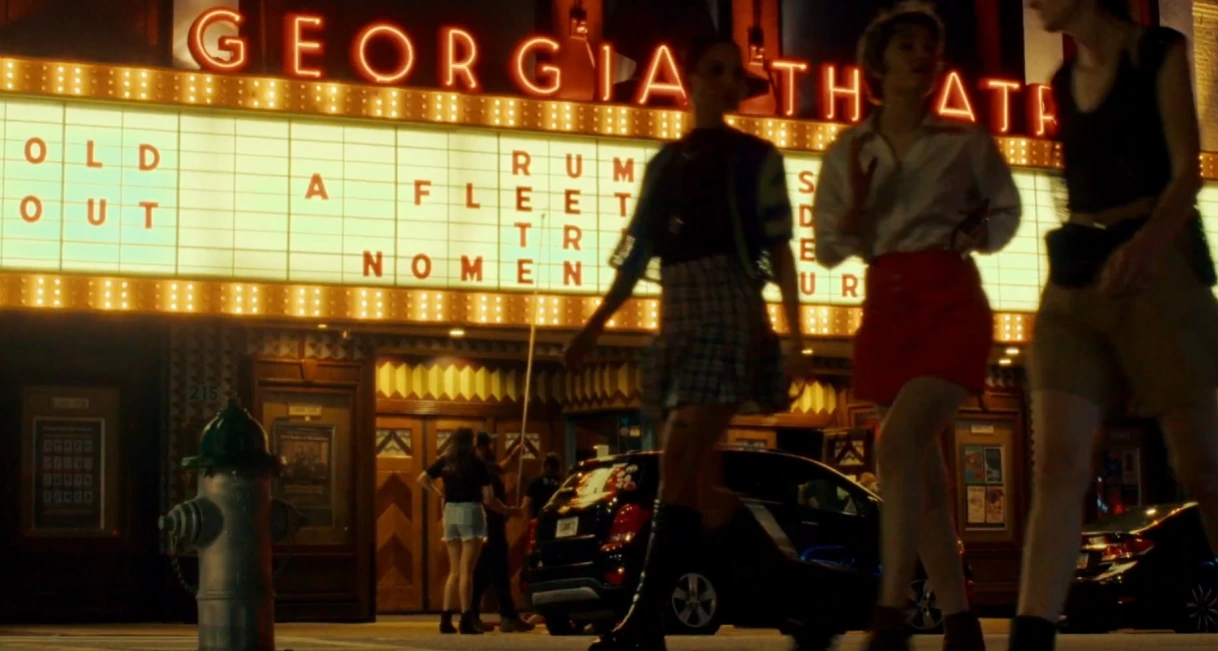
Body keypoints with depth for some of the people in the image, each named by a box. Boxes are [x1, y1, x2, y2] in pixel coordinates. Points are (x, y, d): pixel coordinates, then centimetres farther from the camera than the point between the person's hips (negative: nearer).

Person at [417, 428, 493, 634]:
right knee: (466, 571, -7)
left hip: (450, 511, 5)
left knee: (454, 571, 12)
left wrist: (438, 494, 13)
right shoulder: (476, 463, -6)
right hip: (470, 511, -5)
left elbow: (422, 479, 5)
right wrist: (485, 499, 14)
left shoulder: (444, 462, 7)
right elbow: (488, 496, -8)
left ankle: (446, 619, 7)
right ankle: (466, 621, -10)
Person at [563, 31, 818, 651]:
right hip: (676, 316, 6)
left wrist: (795, 335, -7)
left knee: (680, 462, -17)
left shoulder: (754, 157, 5)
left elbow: (779, 250, 1)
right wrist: (593, 328, 13)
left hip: (730, 308, -6)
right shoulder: (663, 163, 17)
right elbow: (638, 254, 18)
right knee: (703, 480, 5)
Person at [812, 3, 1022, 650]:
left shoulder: (966, 142, 2)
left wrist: (973, 235, -4)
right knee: (923, 473, 7)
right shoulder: (846, 153, 7)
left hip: (951, 301, -4)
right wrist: (856, 199, -12)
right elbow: (830, 249, 6)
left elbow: (1005, 212, 15)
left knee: (898, 444, -24)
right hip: (885, 309, 4)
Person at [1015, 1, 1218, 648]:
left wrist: (1146, 243, -27)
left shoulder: (1160, 53, 1)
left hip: (1156, 262, -5)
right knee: (1057, 463, -10)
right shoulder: (1064, 80, 18)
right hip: (1074, 275, 5)